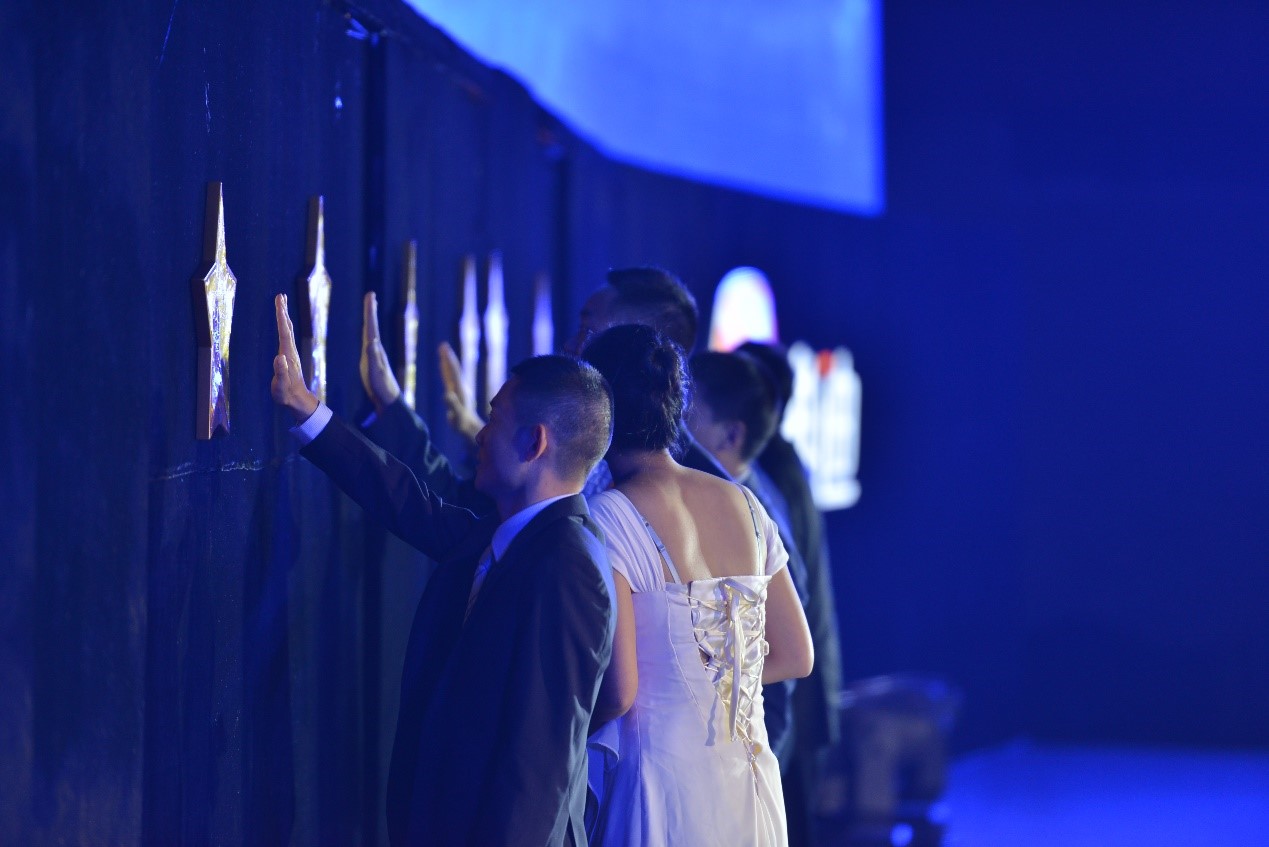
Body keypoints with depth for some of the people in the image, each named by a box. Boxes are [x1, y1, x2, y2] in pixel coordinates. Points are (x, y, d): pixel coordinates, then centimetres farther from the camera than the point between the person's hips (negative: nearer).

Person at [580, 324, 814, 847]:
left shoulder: (611, 516, -13)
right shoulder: (742, 504, 6)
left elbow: (617, 692, -17)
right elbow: (797, 657, 12)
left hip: (665, 784, -6)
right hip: (752, 788, 6)